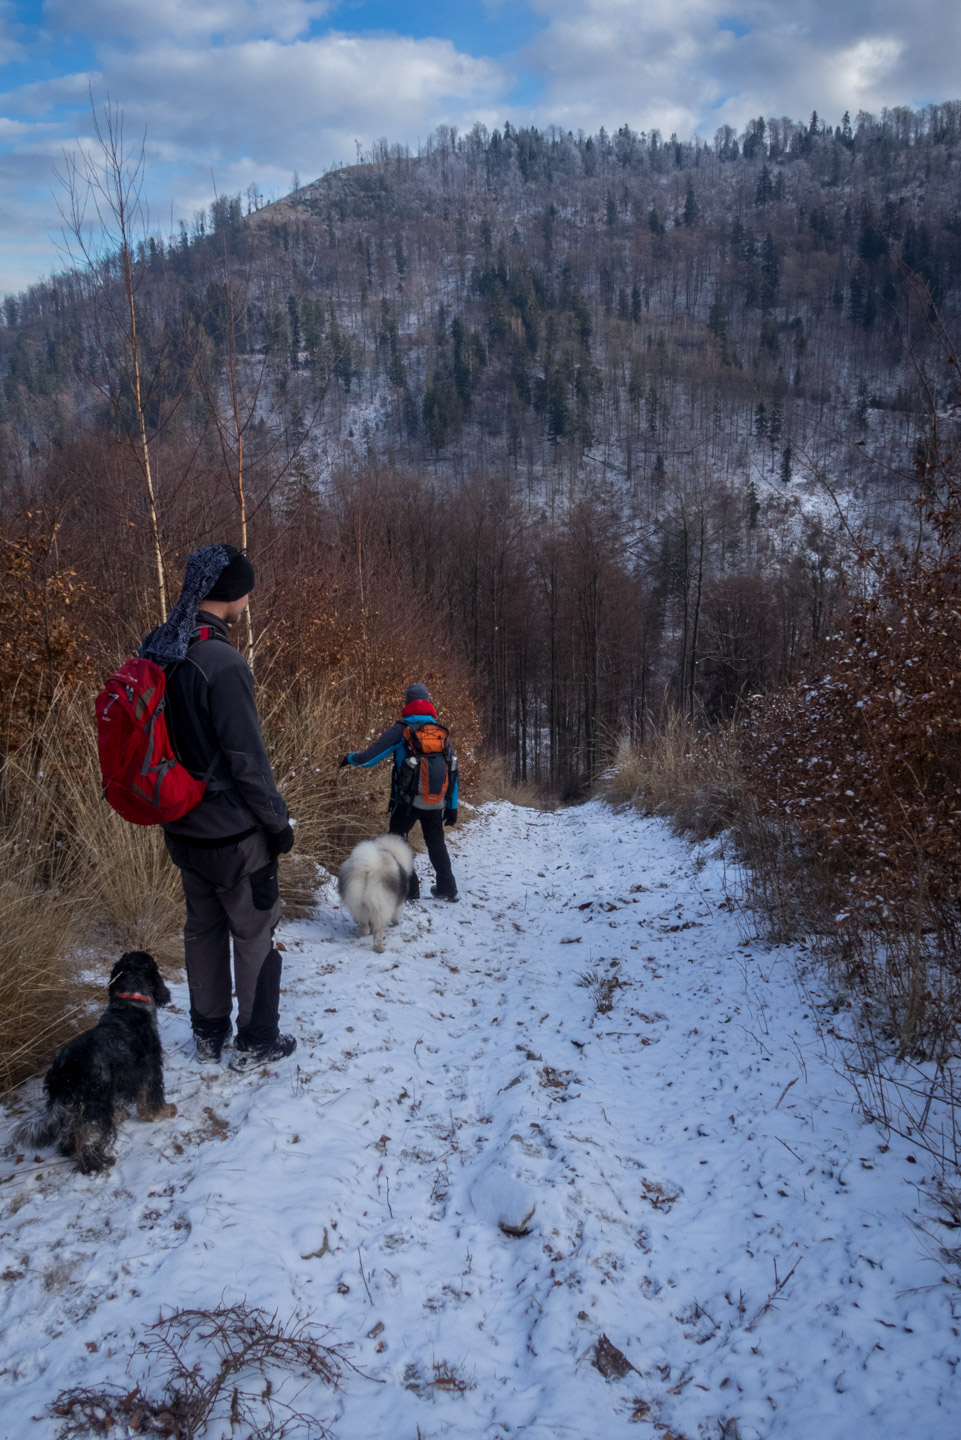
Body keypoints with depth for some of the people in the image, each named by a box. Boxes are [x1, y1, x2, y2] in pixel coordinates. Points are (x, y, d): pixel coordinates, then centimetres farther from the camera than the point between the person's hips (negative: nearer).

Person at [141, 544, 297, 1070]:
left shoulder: (158, 653, 1)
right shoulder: (222, 663, -25)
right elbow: (247, 759, -22)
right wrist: (277, 822, -10)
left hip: (184, 829, 8)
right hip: (234, 834, -7)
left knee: (203, 928, 20)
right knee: (255, 933, 9)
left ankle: (208, 1035, 33)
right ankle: (255, 1042, 21)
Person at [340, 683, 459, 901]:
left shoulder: (401, 730, -8)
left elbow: (369, 758, -11)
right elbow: (452, 771, 8)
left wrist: (350, 757, 11)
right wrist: (452, 806, 15)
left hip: (407, 801, -4)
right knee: (436, 843, 21)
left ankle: (408, 888, 3)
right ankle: (447, 889, 23)